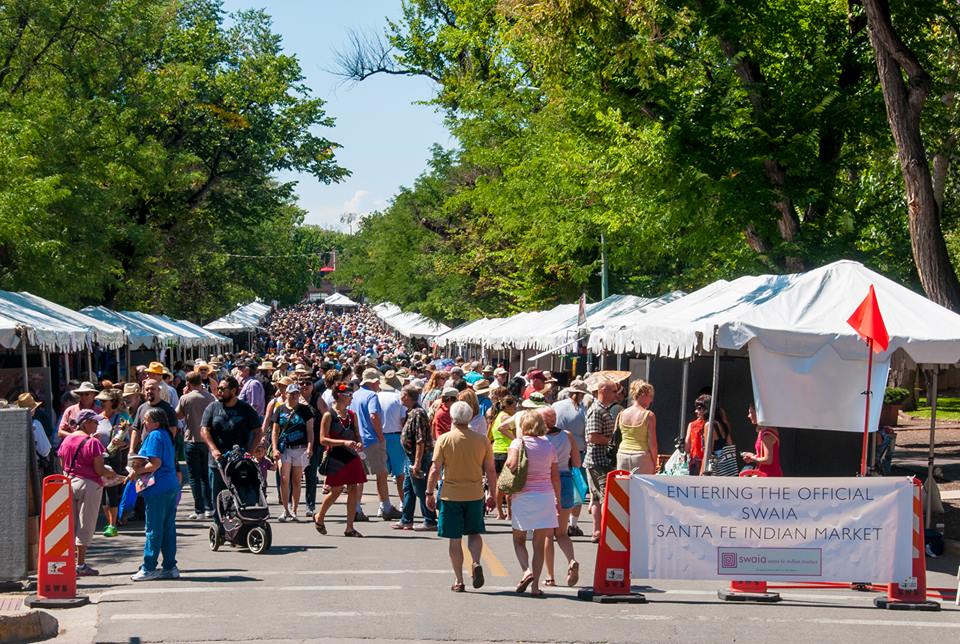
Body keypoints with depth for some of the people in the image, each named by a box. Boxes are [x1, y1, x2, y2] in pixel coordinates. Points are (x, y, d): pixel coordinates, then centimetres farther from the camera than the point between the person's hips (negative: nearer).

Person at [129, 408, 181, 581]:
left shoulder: (154, 436, -10)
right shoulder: (166, 435, 16)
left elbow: (155, 463, -18)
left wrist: (137, 471, -6)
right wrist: (141, 467, 10)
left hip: (158, 488, -9)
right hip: (172, 486, 9)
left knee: (153, 530, -4)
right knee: (168, 528, 10)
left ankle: (148, 568, 0)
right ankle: (170, 567, 12)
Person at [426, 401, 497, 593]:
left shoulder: (444, 440, -7)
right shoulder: (482, 440, -1)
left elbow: (435, 469, -8)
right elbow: (490, 471, 2)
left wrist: (430, 493, 0)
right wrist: (491, 494, 12)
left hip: (451, 495, -2)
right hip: (475, 495, 2)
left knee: (454, 539, 7)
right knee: (474, 533, 17)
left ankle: (458, 580, 10)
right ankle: (476, 563, -8)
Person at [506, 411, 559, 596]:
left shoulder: (518, 443, -5)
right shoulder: (549, 446, 6)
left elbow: (512, 465, -21)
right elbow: (555, 477, 9)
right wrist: (558, 500, 18)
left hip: (522, 496, -2)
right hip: (545, 496, 2)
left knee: (519, 540, 14)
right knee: (540, 544, 6)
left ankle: (527, 571, -9)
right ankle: (535, 585, 2)